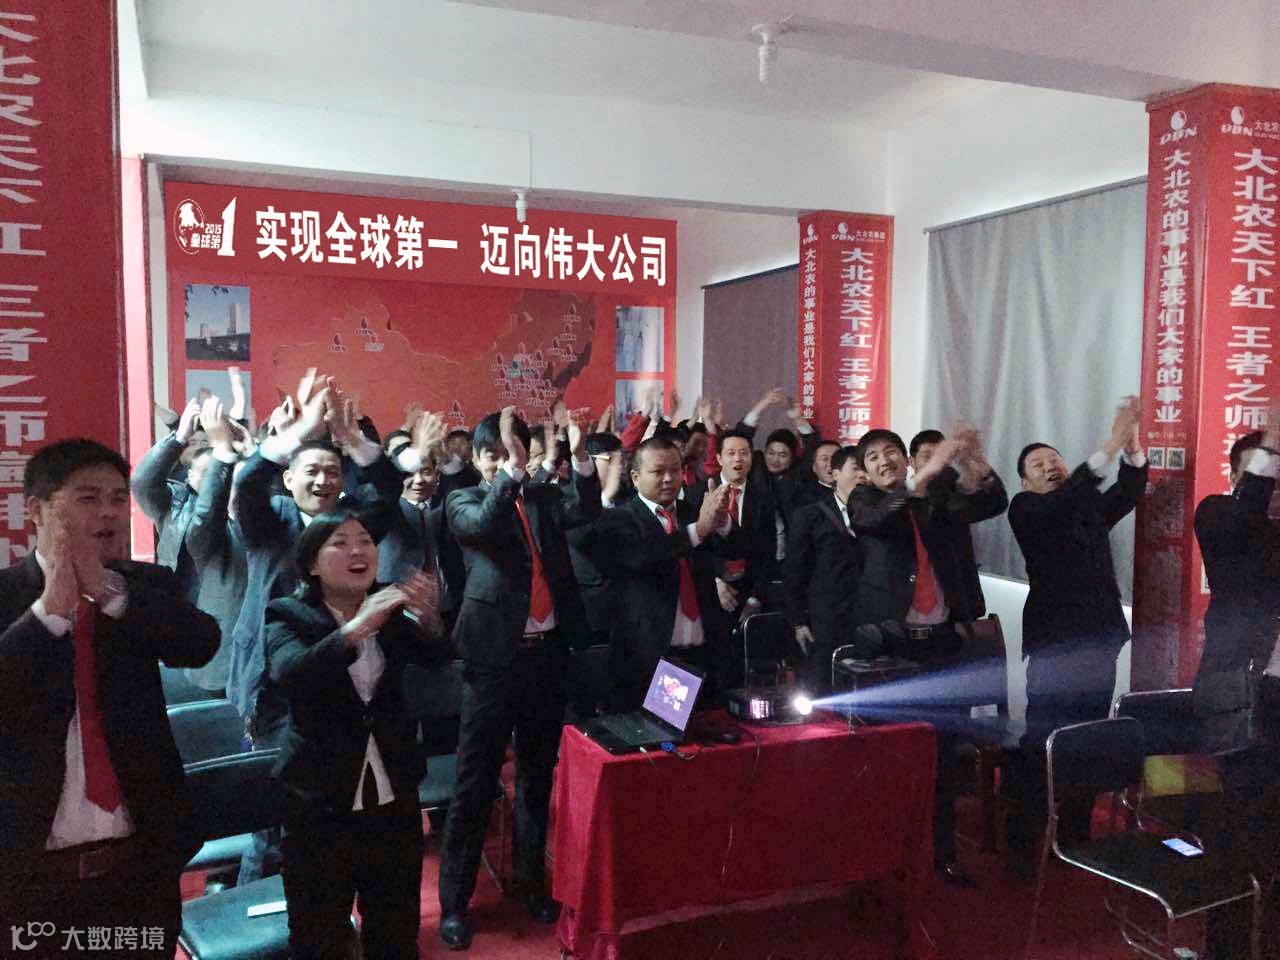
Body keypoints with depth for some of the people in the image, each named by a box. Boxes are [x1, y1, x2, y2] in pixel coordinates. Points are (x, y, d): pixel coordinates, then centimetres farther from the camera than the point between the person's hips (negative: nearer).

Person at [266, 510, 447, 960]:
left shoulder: (391, 611, 1)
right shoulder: (288, 615, -8)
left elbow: (434, 655, -16)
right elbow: (289, 674, -28)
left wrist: (427, 618, -36)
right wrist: (355, 629, -41)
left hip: (394, 801, 3)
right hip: (319, 806, -3)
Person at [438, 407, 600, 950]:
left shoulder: (544, 496, 11)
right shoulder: (463, 502, 1)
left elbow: (586, 511, -6)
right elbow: (484, 524, -20)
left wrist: (579, 456, -19)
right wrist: (513, 468, -27)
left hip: (547, 653, 4)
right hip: (494, 655, -4)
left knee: (538, 775, 15)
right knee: (475, 782, 2)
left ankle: (530, 881, 31)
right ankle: (454, 901, 15)